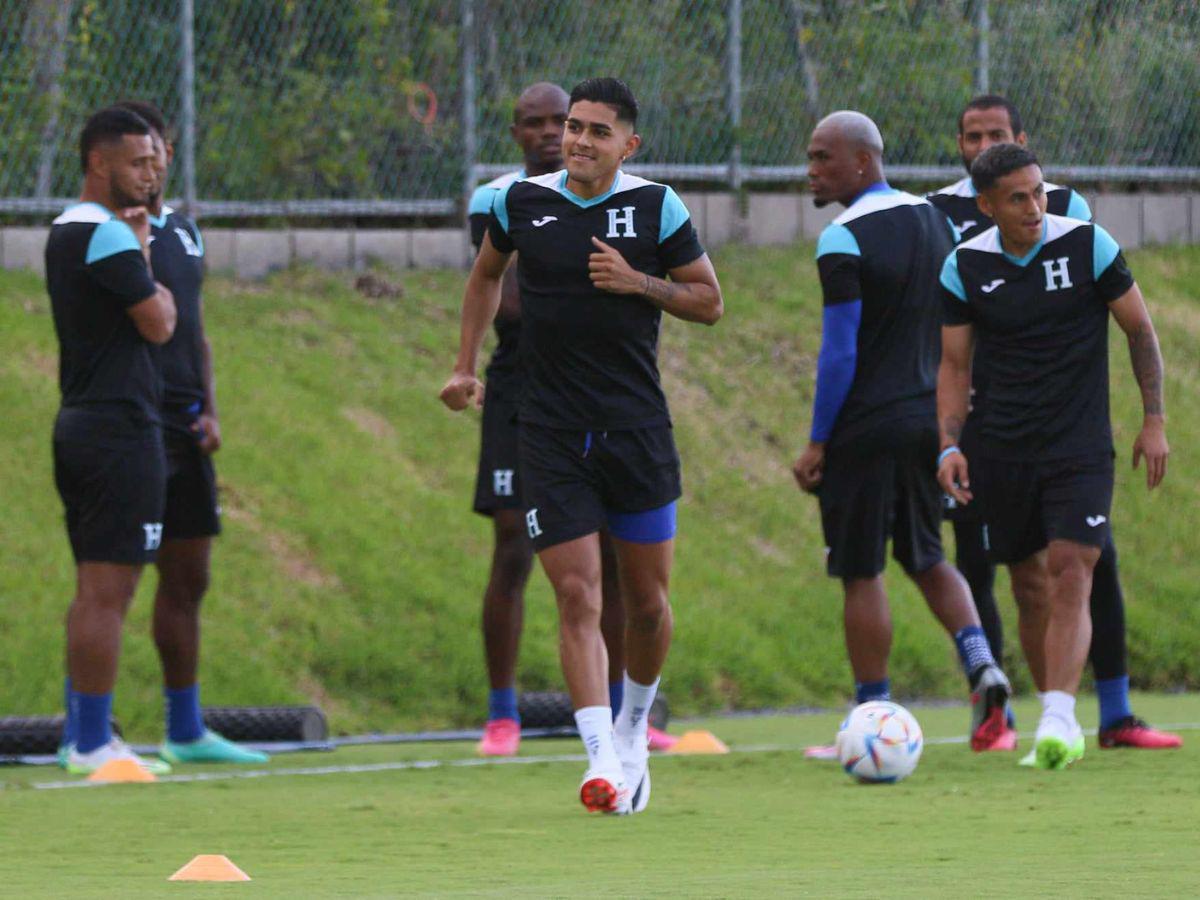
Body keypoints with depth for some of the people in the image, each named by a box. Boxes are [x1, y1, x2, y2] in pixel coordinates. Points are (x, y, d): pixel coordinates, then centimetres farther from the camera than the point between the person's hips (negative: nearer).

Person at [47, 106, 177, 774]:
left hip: (83, 424, 10)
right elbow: (159, 323, -13)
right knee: (107, 589, -9)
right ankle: (93, 744, -10)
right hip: (120, 428, -10)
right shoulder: (108, 235, -14)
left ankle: (84, 736, 15)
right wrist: (144, 254, 0)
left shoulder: (68, 231, 17)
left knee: (100, 589, 13)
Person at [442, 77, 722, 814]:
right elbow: (487, 276, 22)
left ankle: (634, 730, 32)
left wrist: (637, 282, -13)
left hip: (638, 429, 0)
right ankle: (604, 760, -15)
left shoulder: (655, 207, -2)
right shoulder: (522, 203, 3)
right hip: (552, 437, 0)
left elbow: (709, 302, 3)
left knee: (647, 599, 7)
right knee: (578, 596, -11)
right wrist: (467, 367, 17)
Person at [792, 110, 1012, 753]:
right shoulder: (935, 222, 10)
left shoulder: (844, 240, -14)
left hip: (864, 428, -7)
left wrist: (816, 443, -10)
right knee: (925, 559, 19)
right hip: (929, 422, 7)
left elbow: (839, 353, -16)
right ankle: (981, 665, -3)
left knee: (860, 574, 2)